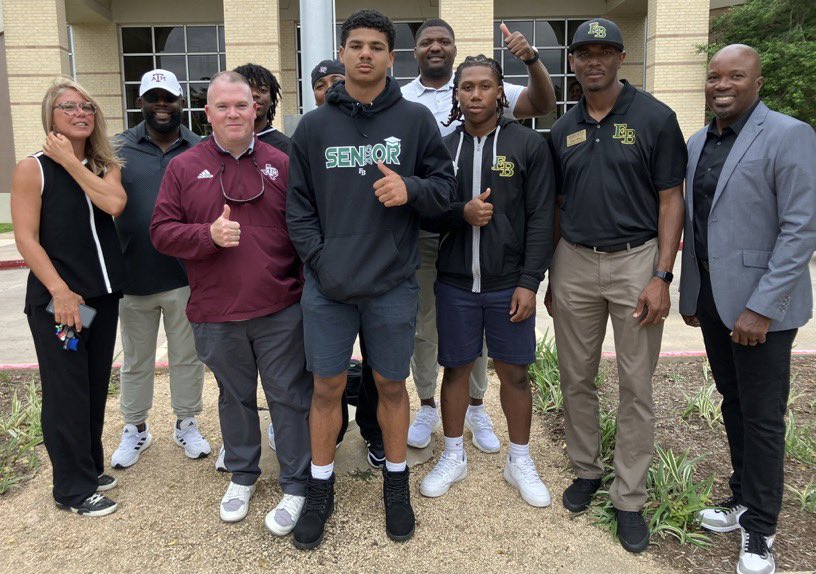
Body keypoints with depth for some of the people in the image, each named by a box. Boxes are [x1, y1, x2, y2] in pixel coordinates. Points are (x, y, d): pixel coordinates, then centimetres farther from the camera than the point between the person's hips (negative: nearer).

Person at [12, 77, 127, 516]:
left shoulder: (105, 165, 9)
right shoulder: (33, 168, -5)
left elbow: (114, 204, -13)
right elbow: (26, 239, -11)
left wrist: (71, 162, -10)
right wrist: (60, 292, -18)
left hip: (103, 295, 6)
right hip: (57, 298, -5)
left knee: (95, 388, 15)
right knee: (66, 393, 2)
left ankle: (89, 467, 31)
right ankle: (72, 488, 16)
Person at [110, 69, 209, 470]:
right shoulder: (119, 148, 2)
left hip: (186, 276, 0)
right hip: (134, 277, 1)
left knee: (187, 356, 13)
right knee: (136, 360, 15)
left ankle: (187, 424, 31)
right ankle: (135, 429, 33)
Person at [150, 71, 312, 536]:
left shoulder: (281, 165, 2)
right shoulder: (184, 168, 3)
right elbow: (162, 231, 1)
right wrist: (209, 235, -17)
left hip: (281, 310, -1)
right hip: (216, 313, 2)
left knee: (289, 397, 6)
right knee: (235, 397, 18)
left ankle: (296, 486, 22)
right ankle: (242, 475, 39)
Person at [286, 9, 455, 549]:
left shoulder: (416, 119, 2)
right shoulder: (314, 125, 6)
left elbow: (445, 186, 3)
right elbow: (298, 204, 5)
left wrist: (412, 189, -18)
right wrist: (320, 258, -7)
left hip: (393, 285, -1)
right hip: (327, 285, 1)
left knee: (392, 385, 12)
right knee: (327, 388, 9)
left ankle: (396, 483, 33)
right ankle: (321, 488, 29)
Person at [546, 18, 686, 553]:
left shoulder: (655, 117, -4)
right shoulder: (564, 129, 8)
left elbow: (671, 200, -5)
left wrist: (662, 277, -13)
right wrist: (549, 277, 10)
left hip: (635, 259, -3)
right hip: (575, 262, 4)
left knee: (636, 386, 4)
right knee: (577, 378, 11)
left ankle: (629, 498, 18)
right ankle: (587, 469, 30)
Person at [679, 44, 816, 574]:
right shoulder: (697, 143, 10)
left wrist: (761, 307, -19)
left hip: (760, 302, -6)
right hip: (711, 296, 6)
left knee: (762, 417, 4)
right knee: (733, 404, 17)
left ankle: (759, 529, 19)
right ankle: (744, 497, 34)